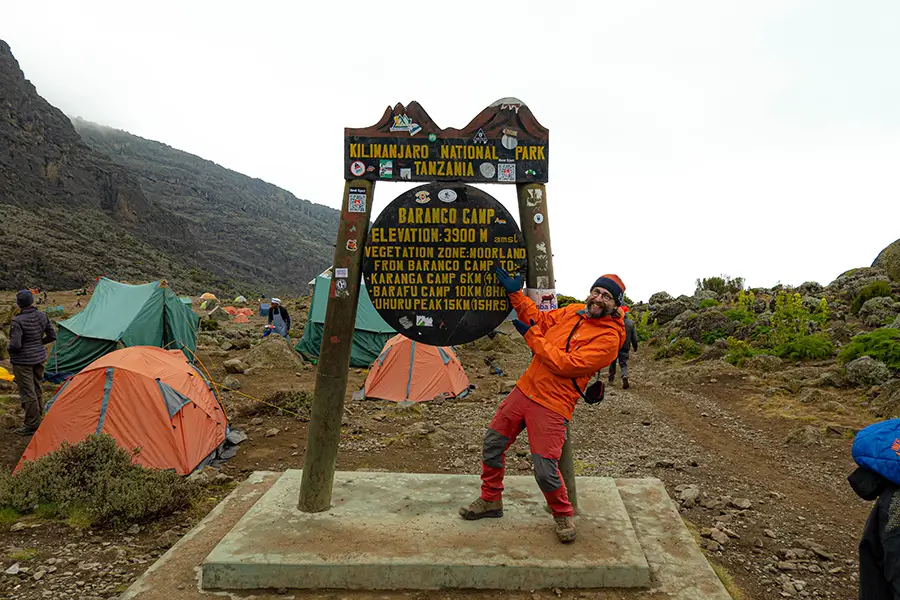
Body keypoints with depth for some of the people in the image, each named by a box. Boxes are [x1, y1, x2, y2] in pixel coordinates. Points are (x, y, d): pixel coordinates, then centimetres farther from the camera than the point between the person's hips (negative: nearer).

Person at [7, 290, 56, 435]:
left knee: (27, 392, 0)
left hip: (23, 361, -7)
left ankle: (32, 425, 5)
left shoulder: (17, 322, -21)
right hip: (39, 357, 7)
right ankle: (38, 419, 31)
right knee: (37, 389, 19)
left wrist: (10, 349, -2)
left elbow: (15, 345, -24)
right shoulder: (43, 317, -2)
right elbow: (52, 336, 5)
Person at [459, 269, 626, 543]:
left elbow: (565, 364, -21)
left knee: (545, 470, -11)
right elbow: (539, 318, 19)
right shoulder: (573, 311, 7)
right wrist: (515, 292, 9)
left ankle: (563, 515, 20)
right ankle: (490, 500, 34)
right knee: (492, 444, 13)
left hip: (552, 405, -7)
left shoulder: (609, 337, -15)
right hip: (524, 389, 7)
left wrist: (532, 335, -15)